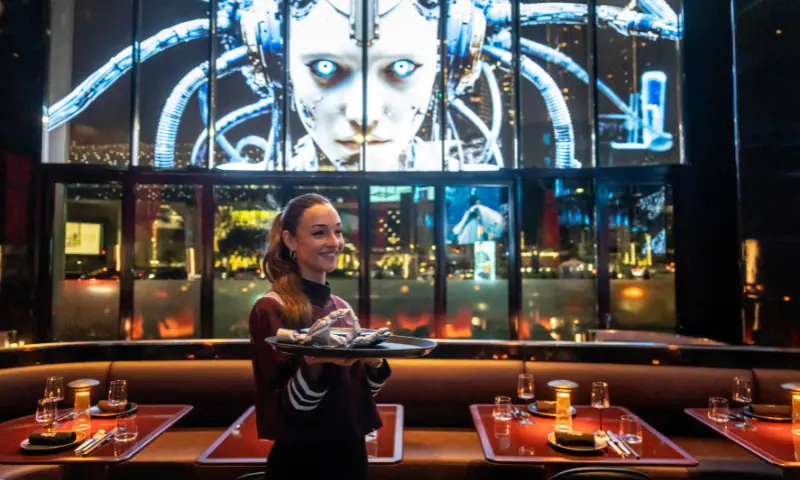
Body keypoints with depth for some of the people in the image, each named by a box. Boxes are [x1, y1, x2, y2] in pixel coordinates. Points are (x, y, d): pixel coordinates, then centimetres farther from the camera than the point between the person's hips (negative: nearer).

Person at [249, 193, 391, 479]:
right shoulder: (270, 310, -15)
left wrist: (374, 361, -11)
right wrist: (315, 364, -33)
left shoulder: (342, 308, 4)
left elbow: (358, 392, 8)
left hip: (351, 453, 6)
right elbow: (283, 411, -16)